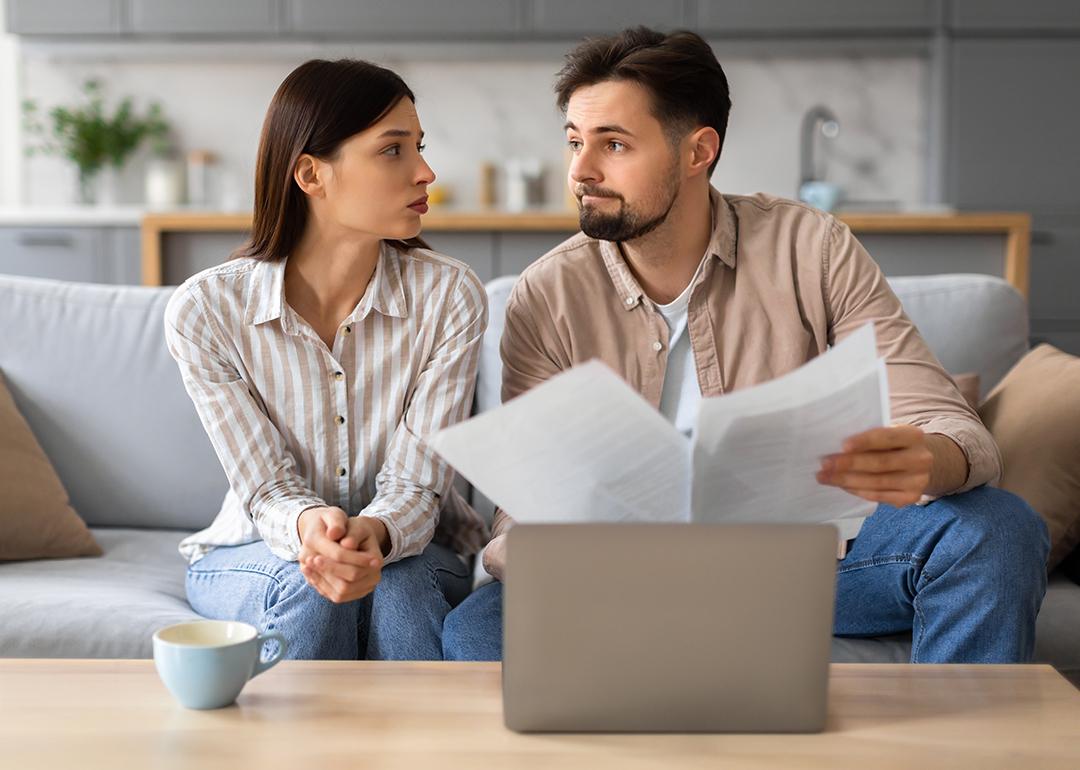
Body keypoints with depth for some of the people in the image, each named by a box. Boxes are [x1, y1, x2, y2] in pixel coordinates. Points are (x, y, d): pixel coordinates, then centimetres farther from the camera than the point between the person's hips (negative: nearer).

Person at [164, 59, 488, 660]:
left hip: (411, 550, 1)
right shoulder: (205, 310, -16)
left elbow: (415, 486, -17)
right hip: (254, 557, 0)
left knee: (397, 585, -32)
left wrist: (373, 533, -41)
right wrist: (309, 526, -40)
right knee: (307, 585, -33)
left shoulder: (450, 296, -16)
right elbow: (268, 490, -14)